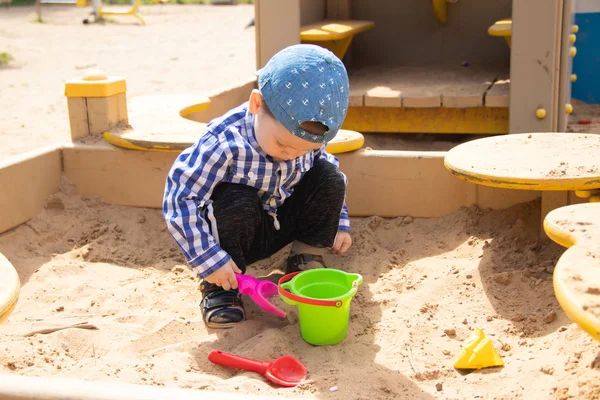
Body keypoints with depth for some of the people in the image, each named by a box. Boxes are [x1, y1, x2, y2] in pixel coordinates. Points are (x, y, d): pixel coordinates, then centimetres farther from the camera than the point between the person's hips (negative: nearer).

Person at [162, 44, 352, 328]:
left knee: (331, 176, -14)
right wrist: (210, 261, -34)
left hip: (282, 224, 5)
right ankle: (220, 286, -15)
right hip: (237, 230, -5)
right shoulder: (226, 142, -34)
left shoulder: (308, 137, -15)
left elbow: (325, 178, 8)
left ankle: (306, 259, 3)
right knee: (237, 202, -37)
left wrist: (339, 224, 3)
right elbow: (179, 200, -34)